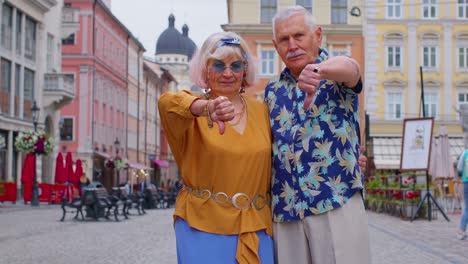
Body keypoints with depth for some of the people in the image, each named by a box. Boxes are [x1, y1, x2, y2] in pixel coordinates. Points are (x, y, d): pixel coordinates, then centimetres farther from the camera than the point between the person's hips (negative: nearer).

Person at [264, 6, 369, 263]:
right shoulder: (272, 89, 14)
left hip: (338, 202, -4)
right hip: (285, 207, 4)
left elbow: (349, 68, -26)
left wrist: (318, 70, -49)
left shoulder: (337, 74, -1)